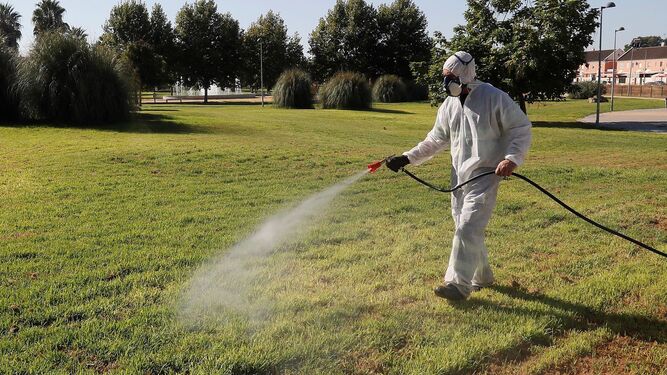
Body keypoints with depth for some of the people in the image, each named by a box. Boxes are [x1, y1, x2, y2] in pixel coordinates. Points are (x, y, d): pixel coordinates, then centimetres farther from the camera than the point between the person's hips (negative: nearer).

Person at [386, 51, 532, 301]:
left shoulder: (494, 98, -11)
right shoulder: (449, 105, 9)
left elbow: (521, 128, -7)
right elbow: (436, 140, 15)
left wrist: (512, 158, -22)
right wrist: (407, 158, 6)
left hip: (484, 177, -7)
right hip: (459, 177, 7)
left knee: (467, 229, -13)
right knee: (467, 230, 13)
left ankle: (459, 284, -5)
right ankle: (482, 276, 30)